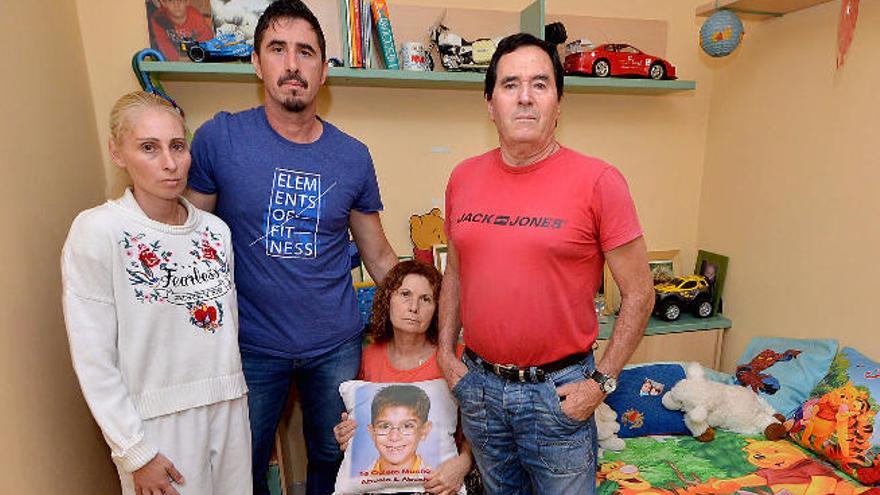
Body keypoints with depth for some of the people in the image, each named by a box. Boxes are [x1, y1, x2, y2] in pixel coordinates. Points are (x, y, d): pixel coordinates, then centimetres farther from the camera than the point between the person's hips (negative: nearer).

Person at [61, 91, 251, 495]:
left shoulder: (216, 230, 0)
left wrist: (233, 398, 10)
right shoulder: (96, 231, -13)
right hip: (157, 421, -4)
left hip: (228, 409, 4)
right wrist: (135, 453, -11)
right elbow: (93, 359, -12)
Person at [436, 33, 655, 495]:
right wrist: (445, 352, 5)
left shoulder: (597, 180, -13)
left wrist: (600, 381, -10)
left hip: (558, 390, -3)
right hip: (478, 384, 4)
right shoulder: (463, 177, -1)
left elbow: (638, 294, -8)